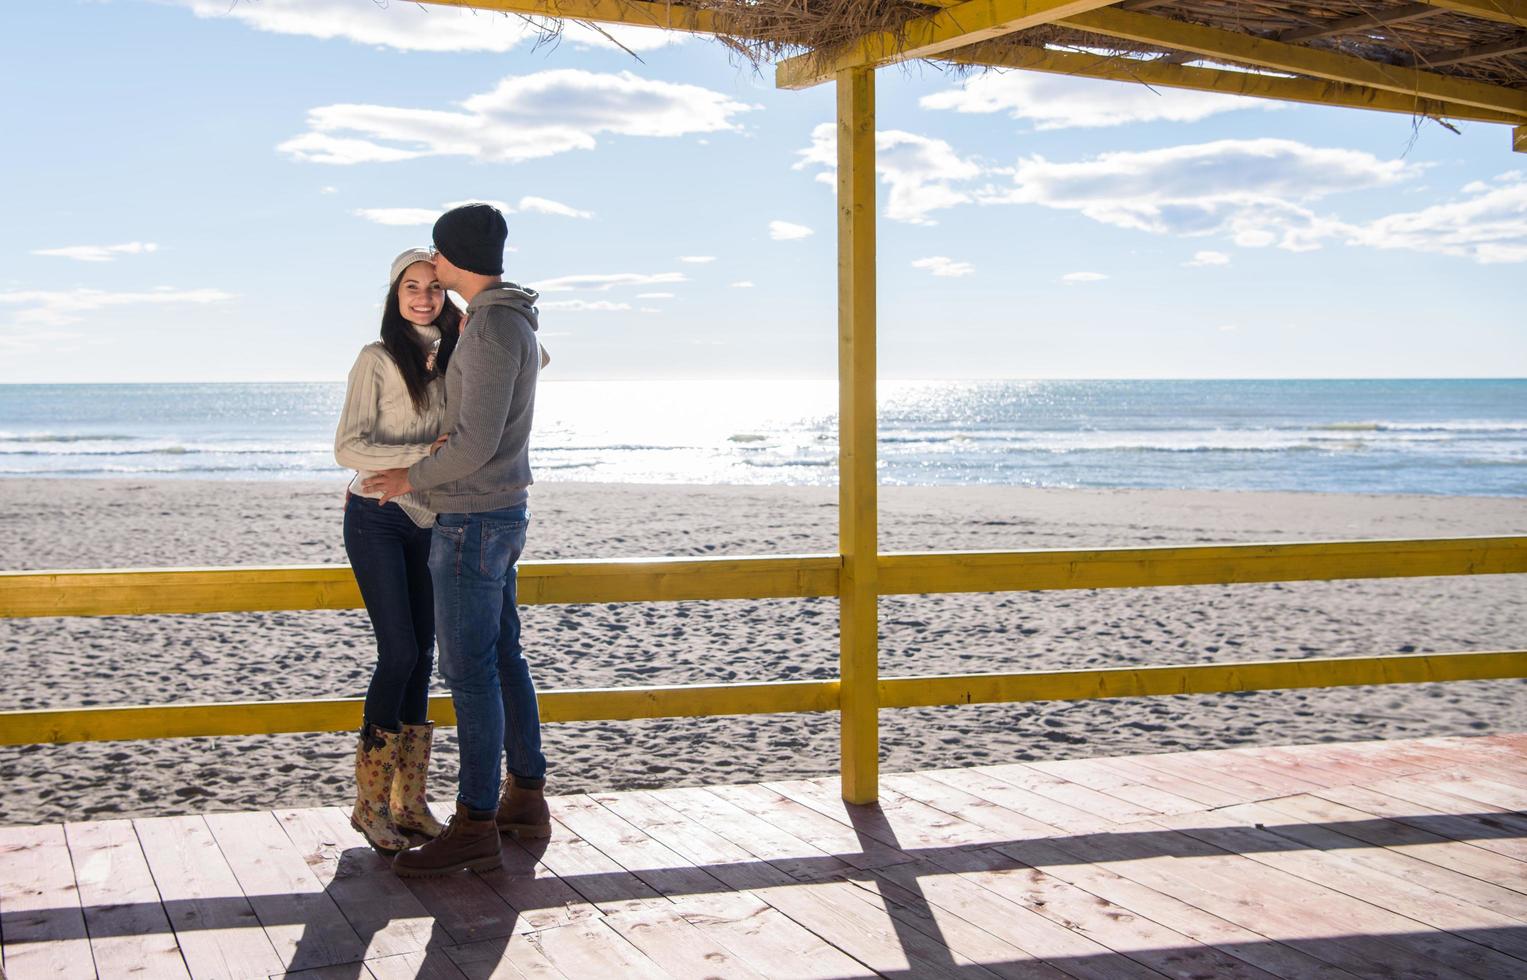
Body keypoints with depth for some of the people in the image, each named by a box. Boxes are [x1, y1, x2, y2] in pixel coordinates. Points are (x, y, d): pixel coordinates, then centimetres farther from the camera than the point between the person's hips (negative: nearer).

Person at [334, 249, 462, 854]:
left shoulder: (453, 357, 7)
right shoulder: (378, 359, -9)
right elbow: (348, 448, -15)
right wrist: (424, 453, -23)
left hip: (428, 521, 6)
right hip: (377, 519, -6)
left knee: (420, 658, 5)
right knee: (399, 654, -11)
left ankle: (409, 802, 12)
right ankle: (370, 804, 2)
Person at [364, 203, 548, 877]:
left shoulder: (492, 326, -20)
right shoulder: (515, 323, 13)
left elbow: (477, 441, -24)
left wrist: (411, 480, -10)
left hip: (471, 521, -10)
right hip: (502, 515, 10)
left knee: (470, 673, -6)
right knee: (503, 659, 15)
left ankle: (474, 827, -1)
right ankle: (525, 800, 23)